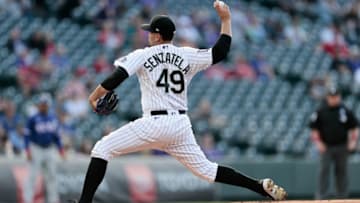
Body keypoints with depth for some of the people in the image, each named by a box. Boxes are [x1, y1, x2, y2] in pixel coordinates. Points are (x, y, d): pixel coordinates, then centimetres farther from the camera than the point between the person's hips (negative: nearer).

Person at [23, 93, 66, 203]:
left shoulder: (53, 119, 9)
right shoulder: (33, 119, -7)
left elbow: (56, 135, 17)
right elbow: (27, 135, -7)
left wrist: (61, 149, 12)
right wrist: (28, 150, -16)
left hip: (49, 151, 5)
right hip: (36, 150, -5)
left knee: (51, 175, 8)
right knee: (32, 175, -9)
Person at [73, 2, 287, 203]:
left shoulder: (142, 55, 1)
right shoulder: (188, 56, 9)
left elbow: (117, 77, -10)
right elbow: (220, 51, 12)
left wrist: (94, 96, 2)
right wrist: (226, 19, 20)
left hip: (154, 124, -5)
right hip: (181, 125, 5)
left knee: (103, 148, 3)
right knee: (205, 169, 16)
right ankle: (262, 186, 5)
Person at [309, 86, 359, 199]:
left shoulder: (346, 111, 5)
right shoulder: (321, 112, 2)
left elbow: (354, 128, 10)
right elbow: (314, 129, 4)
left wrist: (353, 141, -2)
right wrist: (318, 142, -7)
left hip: (342, 147, 2)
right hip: (326, 147, -2)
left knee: (342, 171, 6)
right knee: (324, 170, -9)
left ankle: (342, 197, 13)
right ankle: (321, 196, -10)